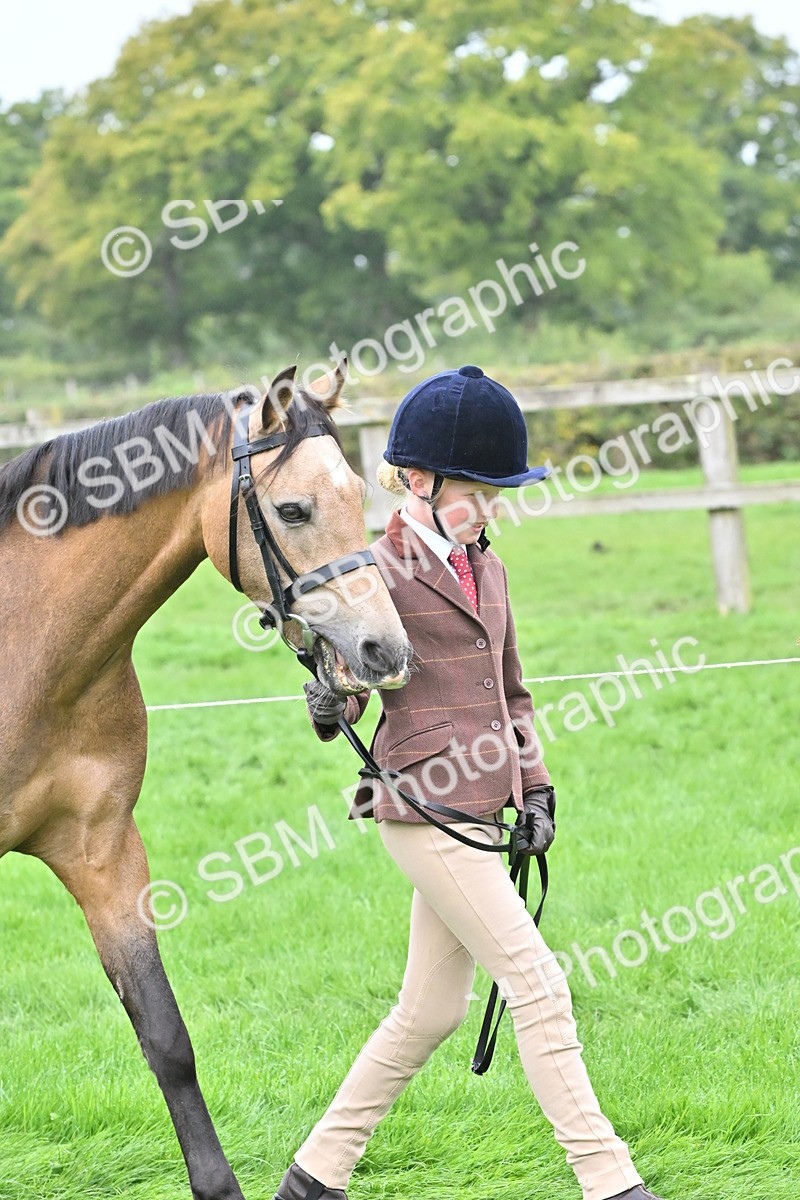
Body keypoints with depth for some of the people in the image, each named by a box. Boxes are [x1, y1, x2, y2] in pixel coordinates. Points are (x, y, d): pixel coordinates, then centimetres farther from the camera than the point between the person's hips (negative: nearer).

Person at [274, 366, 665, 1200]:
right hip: (425, 812, -9)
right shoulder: (380, 573, -10)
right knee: (538, 984, -9)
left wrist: (535, 786, 13)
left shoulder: (486, 569, 15)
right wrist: (331, 707, -31)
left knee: (431, 1011, 13)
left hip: (479, 812, 9)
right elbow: (350, 683, -8)